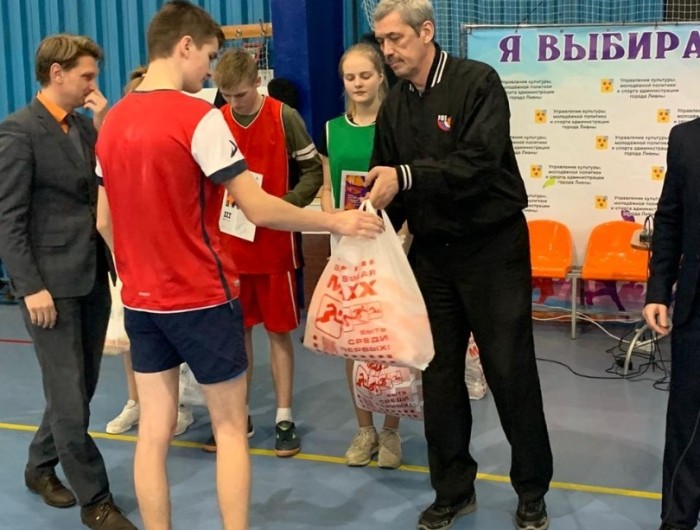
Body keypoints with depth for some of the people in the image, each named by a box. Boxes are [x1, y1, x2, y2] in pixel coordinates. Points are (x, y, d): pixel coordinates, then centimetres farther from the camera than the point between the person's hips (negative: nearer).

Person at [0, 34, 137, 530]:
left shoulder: (85, 125, 12)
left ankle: (40, 466, 37)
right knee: (70, 398, 1)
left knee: (80, 388, 16)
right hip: (52, 281, -7)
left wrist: (104, 124, -3)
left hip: (93, 276, 7)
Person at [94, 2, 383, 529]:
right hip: (201, 298, -6)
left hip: (141, 300, 6)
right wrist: (337, 222, -7)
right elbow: (260, 210, -17)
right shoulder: (198, 116, -15)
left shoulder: (112, 121, 5)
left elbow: (105, 222, 11)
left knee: (154, 431, 11)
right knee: (230, 426, 9)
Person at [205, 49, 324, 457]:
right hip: (230, 244, 3)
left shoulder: (285, 118, -7)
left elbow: (313, 171, -3)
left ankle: (285, 419, 15)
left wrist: (284, 206, -17)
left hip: (276, 243, -3)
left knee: (279, 330, 5)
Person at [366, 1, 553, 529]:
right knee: (439, 374, 9)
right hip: (432, 252, 5)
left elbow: (480, 163, -24)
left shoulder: (478, 82, -10)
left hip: (493, 248, -5)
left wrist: (407, 176, -31)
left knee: (510, 371, 2)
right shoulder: (394, 105, 7)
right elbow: (387, 185, 11)